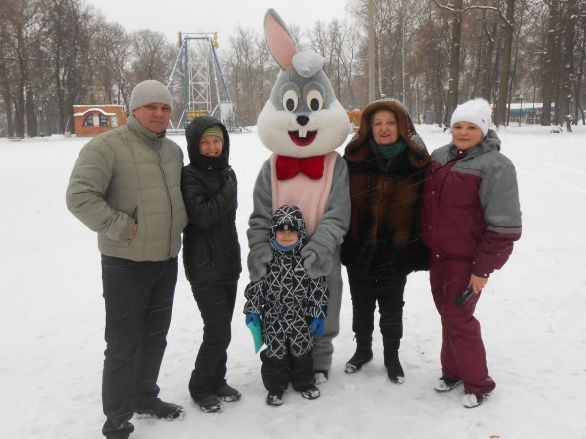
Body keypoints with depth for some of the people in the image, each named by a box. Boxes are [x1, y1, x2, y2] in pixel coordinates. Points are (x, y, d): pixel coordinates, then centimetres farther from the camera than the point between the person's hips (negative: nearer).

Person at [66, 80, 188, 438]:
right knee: (124, 344, 1)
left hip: (167, 260, 7)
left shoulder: (173, 150, 9)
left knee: (155, 336, 18)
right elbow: (79, 196, -20)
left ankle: (145, 396, 37)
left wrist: (180, 222, 9)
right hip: (126, 262, -7)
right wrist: (122, 227, -20)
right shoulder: (107, 146, -13)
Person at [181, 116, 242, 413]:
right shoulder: (190, 176, -11)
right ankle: (200, 388, 14)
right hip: (204, 266, -7)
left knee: (221, 328, 13)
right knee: (218, 331, -5)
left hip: (228, 263, 7)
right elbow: (203, 216, -23)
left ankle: (217, 380, 29)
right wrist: (228, 191, -15)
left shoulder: (226, 172, 10)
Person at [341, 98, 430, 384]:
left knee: (391, 309, 14)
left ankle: (392, 357, 35)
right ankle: (363, 350, 41)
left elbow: (425, 209, -4)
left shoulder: (417, 162, -7)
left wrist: (421, 251, -6)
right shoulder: (354, 158, -4)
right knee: (361, 305, 19)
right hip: (358, 250, 2)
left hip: (396, 252, -1)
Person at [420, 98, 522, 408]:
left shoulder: (495, 166, -16)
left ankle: (477, 383, 17)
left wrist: (484, 268, -17)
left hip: (466, 259, -6)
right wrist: (424, 247, 15)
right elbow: (425, 203, 18)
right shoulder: (439, 157, 5)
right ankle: (452, 371, 32)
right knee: (447, 313, 15)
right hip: (437, 254, 7)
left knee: (457, 317, -2)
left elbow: (504, 226, -17)